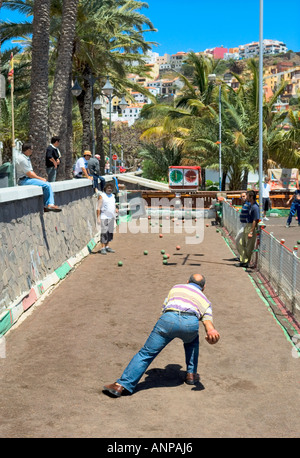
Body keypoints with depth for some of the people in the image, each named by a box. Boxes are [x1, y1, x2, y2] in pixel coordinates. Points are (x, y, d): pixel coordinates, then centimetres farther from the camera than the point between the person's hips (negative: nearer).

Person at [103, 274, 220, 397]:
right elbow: (207, 319, 12)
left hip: (169, 318, -1)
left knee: (145, 354, 2)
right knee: (192, 340, 37)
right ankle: (191, 374, 35)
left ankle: (121, 385, -6)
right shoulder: (205, 300, 34)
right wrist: (210, 331, -7)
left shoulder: (176, 288, 38)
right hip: (191, 322, 1)